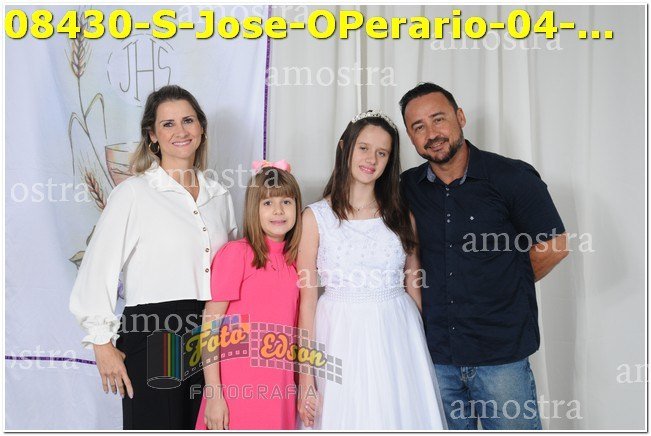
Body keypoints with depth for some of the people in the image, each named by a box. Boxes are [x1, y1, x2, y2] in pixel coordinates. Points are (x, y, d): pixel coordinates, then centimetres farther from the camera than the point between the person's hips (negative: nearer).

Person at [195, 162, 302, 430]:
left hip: (280, 388, 5)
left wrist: (303, 386, 11)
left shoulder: (295, 260, 5)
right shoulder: (236, 253, -11)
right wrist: (214, 394, -12)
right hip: (236, 388, -5)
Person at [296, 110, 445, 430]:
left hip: (397, 337, 3)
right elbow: (307, 299, -4)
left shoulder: (400, 214, 7)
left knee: (402, 417, 9)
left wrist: (427, 346, 9)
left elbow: (414, 287, 12)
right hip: (342, 339, -2)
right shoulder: (316, 217, -2)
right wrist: (306, 376, -7)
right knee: (349, 420, 6)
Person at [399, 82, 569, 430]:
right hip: (436, 354, 4)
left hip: (502, 354, -3)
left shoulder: (513, 177, -8)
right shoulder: (407, 187, 3)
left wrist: (508, 284, 6)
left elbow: (555, 245, -1)